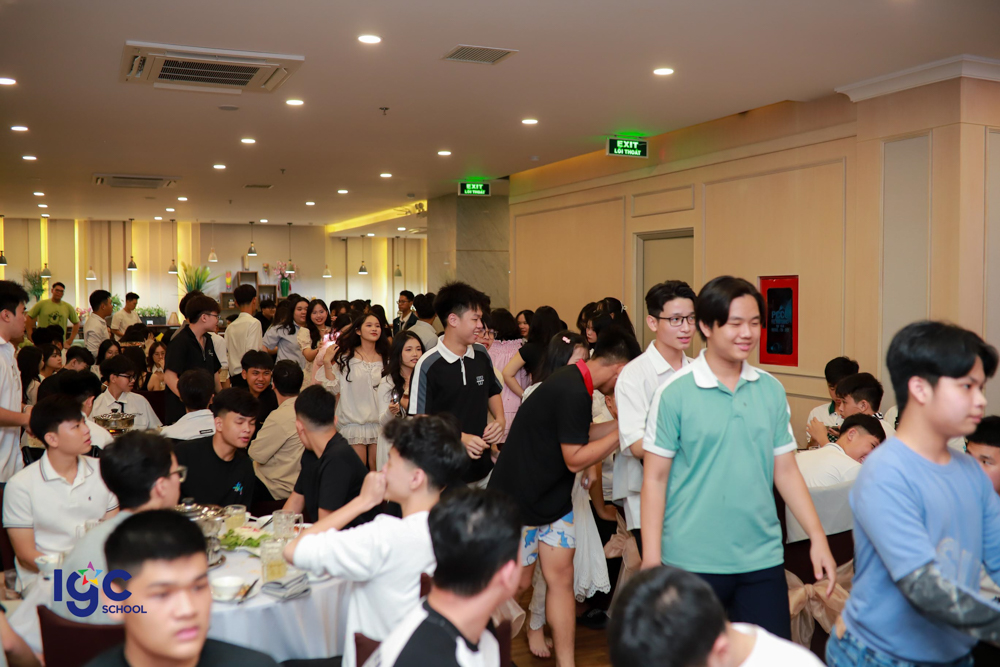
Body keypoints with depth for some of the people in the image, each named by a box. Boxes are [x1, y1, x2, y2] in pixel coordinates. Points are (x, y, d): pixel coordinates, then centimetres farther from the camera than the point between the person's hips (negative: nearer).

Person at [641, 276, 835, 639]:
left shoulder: (771, 390, 4)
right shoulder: (675, 392, -8)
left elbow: (785, 470, 9)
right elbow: (655, 479, -6)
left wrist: (818, 537, 4)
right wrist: (651, 559, -9)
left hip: (762, 557, 3)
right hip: (692, 561, -3)